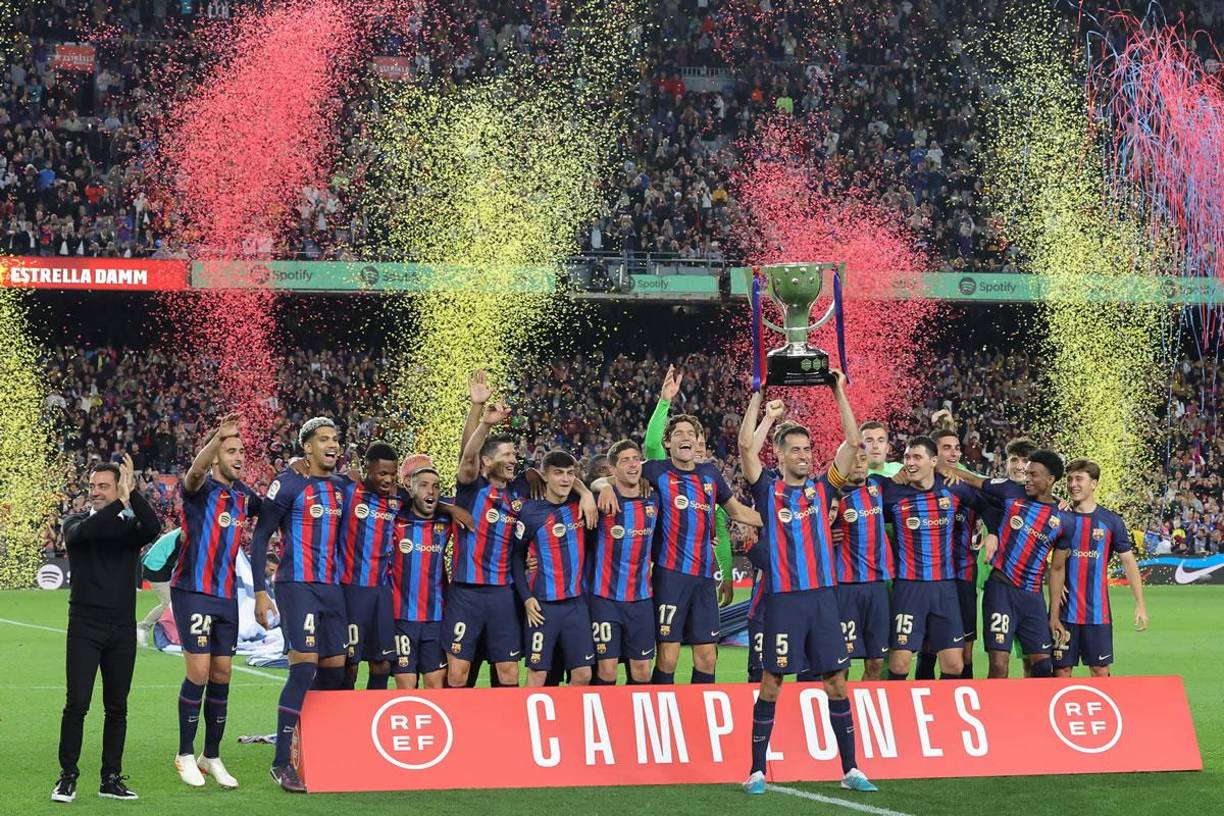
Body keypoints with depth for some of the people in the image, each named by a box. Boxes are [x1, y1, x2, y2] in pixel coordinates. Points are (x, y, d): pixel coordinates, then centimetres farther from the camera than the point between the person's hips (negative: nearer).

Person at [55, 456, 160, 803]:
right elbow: (85, 532, -20)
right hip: (84, 627, -2)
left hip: (122, 630, 2)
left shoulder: (130, 525, 8)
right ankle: (67, 777, -2)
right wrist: (120, 502, -28)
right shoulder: (76, 523, 5)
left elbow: (153, 529, -15)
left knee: (117, 707, 5)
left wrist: (131, 491, -23)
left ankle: (111, 778, 12)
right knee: (77, 703, -8)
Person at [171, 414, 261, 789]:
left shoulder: (243, 495, 10)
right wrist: (218, 438, -51)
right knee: (199, 671, -8)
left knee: (221, 675, 7)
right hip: (193, 591, -6)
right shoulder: (200, 488, -9)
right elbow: (195, 472, -32)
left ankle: (212, 757, 17)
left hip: (227, 595, 6)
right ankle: (186, 755, 4)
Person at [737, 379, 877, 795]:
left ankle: (850, 769, 10)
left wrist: (839, 391, 1)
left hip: (823, 596, 3)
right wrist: (759, 397, -5)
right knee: (771, 683, -1)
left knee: (837, 683, 4)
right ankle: (757, 771, 4)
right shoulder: (768, 490, 5)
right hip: (783, 599, -3)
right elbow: (746, 446, -10)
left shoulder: (822, 489, 12)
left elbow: (852, 443, 5)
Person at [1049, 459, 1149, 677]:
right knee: (1062, 669, 1)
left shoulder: (1111, 521, 3)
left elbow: (1129, 562, 5)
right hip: (1064, 610, 0)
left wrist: (1140, 605, -2)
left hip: (1098, 611, 0)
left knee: (1100, 671, 4)